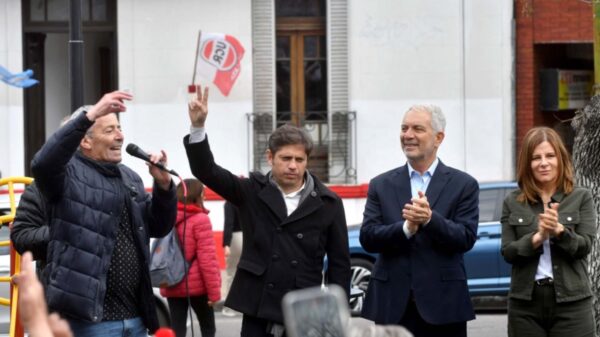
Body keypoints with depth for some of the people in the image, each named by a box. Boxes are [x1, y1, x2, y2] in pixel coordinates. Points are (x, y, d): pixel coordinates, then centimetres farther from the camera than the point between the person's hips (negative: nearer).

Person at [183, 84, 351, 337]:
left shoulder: (327, 203, 1)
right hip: (258, 310, 1)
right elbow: (206, 171, -4)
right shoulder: (253, 192, 4)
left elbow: (339, 262, 3)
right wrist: (198, 126, -19)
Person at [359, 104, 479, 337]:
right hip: (393, 306, 1)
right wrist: (406, 228, -18)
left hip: (443, 304, -1)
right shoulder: (381, 185, 9)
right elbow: (367, 238, 0)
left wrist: (430, 219, -21)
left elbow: (466, 238, -5)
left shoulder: (463, 185, 4)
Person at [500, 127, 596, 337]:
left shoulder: (581, 198, 4)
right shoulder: (513, 203, 7)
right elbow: (507, 252, 0)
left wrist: (559, 230, -22)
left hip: (571, 301, -1)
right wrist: (537, 238, -17)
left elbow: (585, 246, -4)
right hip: (525, 303, 2)